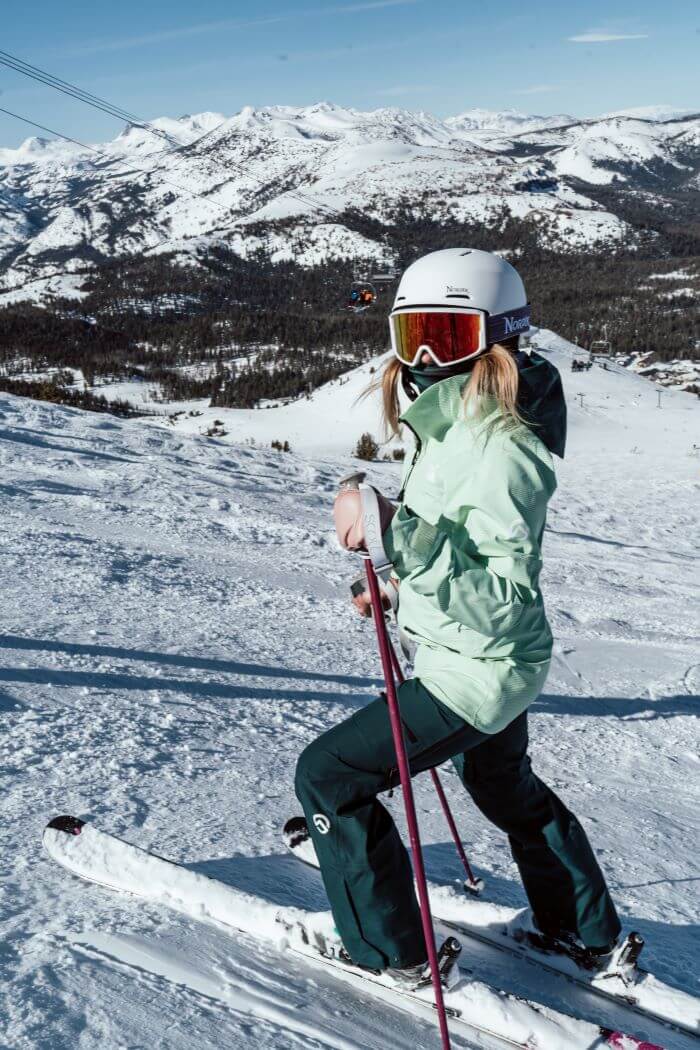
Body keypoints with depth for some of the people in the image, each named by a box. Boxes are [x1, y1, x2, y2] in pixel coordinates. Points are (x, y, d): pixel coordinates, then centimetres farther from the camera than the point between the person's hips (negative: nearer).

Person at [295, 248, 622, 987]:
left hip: (476, 670, -10)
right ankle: (586, 934, 50)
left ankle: (387, 951, 16)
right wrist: (406, 582, 10)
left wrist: (393, 532, -42)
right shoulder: (456, 426, 2)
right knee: (505, 787, 30)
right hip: (493, 664, 10)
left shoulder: (502, 450, -28)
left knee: (329, 776, -2)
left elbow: (503, 601, -35)